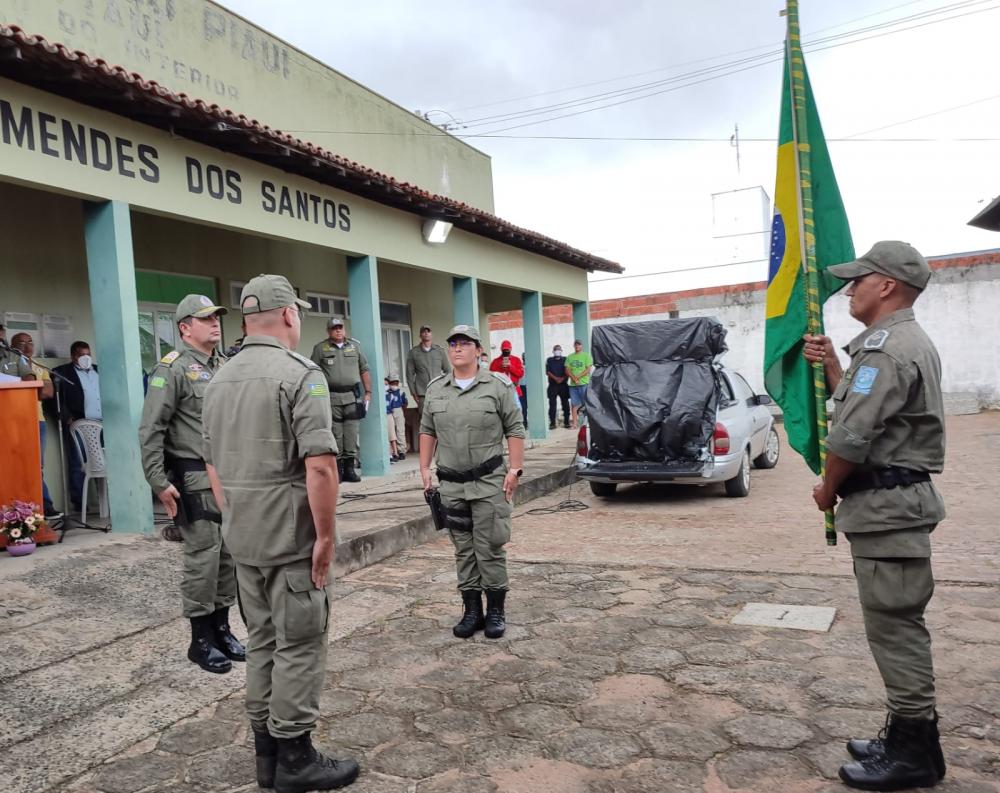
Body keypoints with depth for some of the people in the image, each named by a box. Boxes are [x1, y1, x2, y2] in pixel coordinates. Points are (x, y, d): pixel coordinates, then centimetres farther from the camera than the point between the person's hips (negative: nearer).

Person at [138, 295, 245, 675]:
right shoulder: (172, 369, -9)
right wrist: (159, 482, -16)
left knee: (229, 556, 12)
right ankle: (201, 640, 13)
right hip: (195, 481, -7)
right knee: (202, 558, -2)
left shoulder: (225, 366, 13)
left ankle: (222, 629, 26)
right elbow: (150, 430, -13)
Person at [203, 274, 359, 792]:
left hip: (243, 540, 8)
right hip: (291, 539, -8)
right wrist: (326, 537, -15)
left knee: (261, 642, 17)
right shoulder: (300, 375, -14)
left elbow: (213, 466, 16)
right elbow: (319, 465, -22)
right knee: (299, 647, 4)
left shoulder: (219, 381, 10)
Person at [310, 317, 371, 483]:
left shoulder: (355, 345, 13)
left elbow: (364, 370, 14)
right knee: (335, 435, 0)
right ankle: (337, 469, 6)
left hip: (352, 396, 2)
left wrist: (368, 392, 8)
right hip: (331, 397, -2)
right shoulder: (320, 348, 4)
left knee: (352, 434, 1)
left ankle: (350, 468, 7)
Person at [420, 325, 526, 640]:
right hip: (451, 484, 4)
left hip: (489, 482, -4)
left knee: (489, 548, 1)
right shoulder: (435, 390, 9)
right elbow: (427, 431, 15)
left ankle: (496, 611, 15)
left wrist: (515, 469, -8)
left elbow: (515, 430, -2)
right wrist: (424, 468, 8)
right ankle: (471, 610, 22)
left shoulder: (498, 386, -3)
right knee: (463, 549, 11)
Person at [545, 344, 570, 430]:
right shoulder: (549, 360, 10)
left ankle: (566, 422, 7)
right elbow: (547, 372, 2)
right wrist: (555, 378, -12)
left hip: (563, 385, 0)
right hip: (552, 385, 0)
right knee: (552, 404, -3)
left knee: (565, 403, 1)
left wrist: (562, 379, -13)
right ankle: (552, 423, -1)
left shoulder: (565, 360, 10)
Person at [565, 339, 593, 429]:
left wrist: (578, 377, -13)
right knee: (574, 404, 3)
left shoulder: (586, 355, 3)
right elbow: (567, 370, 8)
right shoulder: (569, 357, 14)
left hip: (584, 383, -4)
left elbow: (588, 369, -5)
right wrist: (574, 378, -8)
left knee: (585, 403, -4)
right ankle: (574, 423, 4)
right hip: (572, 384, 4)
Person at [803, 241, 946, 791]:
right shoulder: (908, 342, 18)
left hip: (886, 505, -11)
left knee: (894, 626, -2)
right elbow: (865, 408, 24)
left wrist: (828, 489, -6)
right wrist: (831, 367, 12)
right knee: (897, 624, 16)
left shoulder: (884, 347, -17)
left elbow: (851, 437, -22)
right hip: (897, 499, 11)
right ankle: (909, 737, 28)